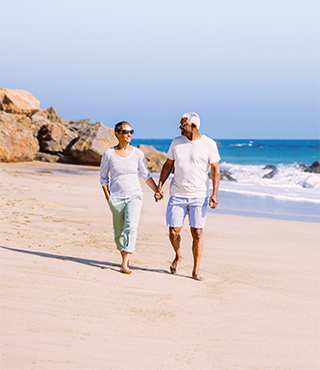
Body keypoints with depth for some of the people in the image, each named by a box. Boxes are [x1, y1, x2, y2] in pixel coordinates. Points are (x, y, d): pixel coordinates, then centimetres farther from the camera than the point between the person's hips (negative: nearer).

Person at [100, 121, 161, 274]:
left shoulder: (137, 153, 1)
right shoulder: (109, 154, -2)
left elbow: (145, 175, 10)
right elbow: (103, 177, 7)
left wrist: (157, 190, 2)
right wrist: (107, 196, -3)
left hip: (134, 195, 0)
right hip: (116, 197, 0)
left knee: (131, 227, -17)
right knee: (119, 231, 6)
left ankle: (125, 264, -18)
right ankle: (124, 257, 29)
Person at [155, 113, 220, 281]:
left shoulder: (209, 144, -4)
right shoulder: (176, 142, 4)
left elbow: (215, 170, -2)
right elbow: (168, 165, 12)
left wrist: (214, 193, -12)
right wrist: (159, 186, 2)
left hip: (199, 196, -2)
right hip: (177, 194, 2)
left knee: (197, 232, -3)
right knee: (173, 231, -1)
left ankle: (196, 270, 7)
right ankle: (178, 256, 30)